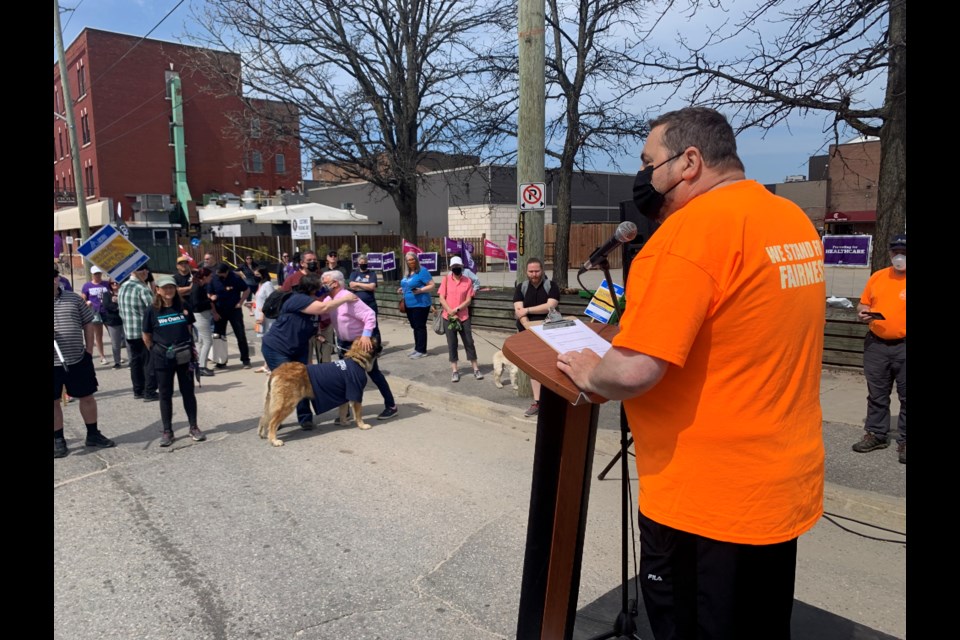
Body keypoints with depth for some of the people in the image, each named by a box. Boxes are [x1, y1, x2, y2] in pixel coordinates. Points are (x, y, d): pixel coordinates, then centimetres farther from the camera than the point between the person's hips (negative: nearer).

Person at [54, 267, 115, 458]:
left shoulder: (74, 298, 4)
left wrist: (89, 350, 5)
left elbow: (88, 323, 10)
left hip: (78, 359, 2)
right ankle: (58, 440, 22)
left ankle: (93, 435, 26)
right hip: (54, 362, -2)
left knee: (87, 397, 11)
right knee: (54, 401, 8)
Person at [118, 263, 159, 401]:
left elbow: (121, 311, 15)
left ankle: (138, 390, 22)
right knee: (149, 362, 0)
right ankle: (149, 392, 3)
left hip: (128, 331, 8)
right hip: (144, 331, -8)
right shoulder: (142, 288, -17)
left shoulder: (122, 288, 9)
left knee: (135, 361, 15)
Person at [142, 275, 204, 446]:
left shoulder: (183, 307, 0)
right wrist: (156, 352, 2)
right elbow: (146, 337, 3)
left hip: (185, 356, 1)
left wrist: (190, 347, 8)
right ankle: (167, 431, 18)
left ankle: (194, 427, 19)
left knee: (188, 392, 9)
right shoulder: (152, 311, -5)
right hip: (163, 359, -1)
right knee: (165, 394, 8)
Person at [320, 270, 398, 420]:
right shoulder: (328, 300, -2)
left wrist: (366, 336, -39)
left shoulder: (348, 298, -26)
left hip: (362, 341, -8)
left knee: (373, 373, 1)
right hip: (344, 343, 8)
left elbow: (370, 315, -30)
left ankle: (391, 406, 14)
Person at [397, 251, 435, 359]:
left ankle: (421, 351, 2)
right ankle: (417, 348, 23)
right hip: (409, 304, 9)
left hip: (420, 304, -8)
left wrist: (420, 290, -26)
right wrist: (403, 290, 9)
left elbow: (431, 286, -14)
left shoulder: (422, 271, -11)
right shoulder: (407, 273, 14)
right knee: (414, 327, 14)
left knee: (420, 327, -4)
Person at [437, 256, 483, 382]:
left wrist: (456, 309, -15)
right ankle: (455, 371, 12)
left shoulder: (468, 281, -1)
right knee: (452, 344, 5)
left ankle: (476, 370, 13)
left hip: (464, 317, 0)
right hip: (448, 317, 0)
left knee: (469, 342, 4)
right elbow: (441, 298, -4)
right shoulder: (446, 279, -1)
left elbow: (468, 300, -4)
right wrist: (450, 312, -14)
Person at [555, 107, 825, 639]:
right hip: (784, 485, 9)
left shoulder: (693, 227, -22)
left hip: (708, 499, -8)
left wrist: (588, 373, -7)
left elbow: (632, 372, -27)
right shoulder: (796, 222, 6)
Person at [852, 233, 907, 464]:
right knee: (877, 393, 12)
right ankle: (876, 434, 24)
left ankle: (904, 440, 13)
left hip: (903, 347, -4)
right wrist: (863, 313, -3)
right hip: (876, 344, 4)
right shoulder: (877, 277, 9)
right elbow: (863, 304, 18)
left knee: (905, 395, 2)